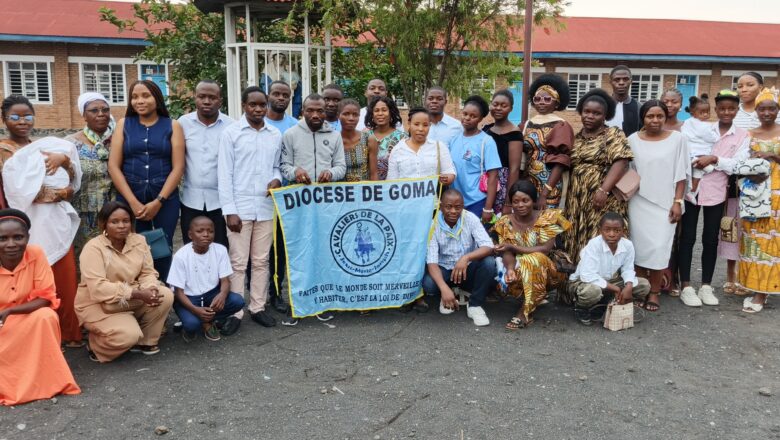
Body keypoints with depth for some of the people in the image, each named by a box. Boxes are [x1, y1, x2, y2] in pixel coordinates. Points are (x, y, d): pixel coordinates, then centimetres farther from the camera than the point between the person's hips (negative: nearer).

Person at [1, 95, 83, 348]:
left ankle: (69, 332, 19)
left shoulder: (47, 147, 16)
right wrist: (58, 192, -11)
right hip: (29, 225, -5)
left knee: (66, 280, 6)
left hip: (57, 222, 5)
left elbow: (74, 180, 12)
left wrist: (63, 159, -7)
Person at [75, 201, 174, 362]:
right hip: (98, 305, -6)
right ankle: (96, 346, 5)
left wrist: (150, 289, -26)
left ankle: (145, 342, 2)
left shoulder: (139, 241, -2)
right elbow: (98, 288, -28)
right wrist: (137, 294, -32)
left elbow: (148, 272, -1)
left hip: (131, 300, 6)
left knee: (165, 295, -18)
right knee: (129, 335, -29)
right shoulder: (93, 248, -19)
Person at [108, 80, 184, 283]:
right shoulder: (123, 124, 8)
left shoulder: (172, 126, 4)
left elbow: (178, 168, -2)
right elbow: (113, 166, 2)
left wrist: (158, 202, -10)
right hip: (130, 198, 1)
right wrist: (133, 202, -8)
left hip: (165, 198, -1)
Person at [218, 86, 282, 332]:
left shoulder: (275, 135, 9)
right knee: (238, 263, 1)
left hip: (266, 207, 4)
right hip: (240, 208, -3)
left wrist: (277, 179, -6)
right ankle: (235, 312, 10)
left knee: (261, 261, 10)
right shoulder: (230, 133, -2)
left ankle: (258, 307, 20)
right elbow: (224, 174, -5)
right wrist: (229, 210, -11)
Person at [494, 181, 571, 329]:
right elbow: (507, 252, -10)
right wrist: (510, 269, -33)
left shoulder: (547, 218, -7)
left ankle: (524, 312, -26)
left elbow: (545, 249, -16)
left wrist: (513, 247, -21)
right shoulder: (505, 222, -1)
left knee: (533, 260, -33)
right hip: (519, 268, 2)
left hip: (545, 271, -2)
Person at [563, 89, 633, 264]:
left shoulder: (614, 134, -1)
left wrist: (603, 190, -23)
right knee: (576, 243, 6)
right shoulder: (576, 138, 14)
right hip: (576, 201, 5)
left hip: (603, 201, -5)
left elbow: (620, 163, -13)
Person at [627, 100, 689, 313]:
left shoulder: (677, 139, -1)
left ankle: (654, 292, 8)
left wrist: (677, 202, -5)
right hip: (639, 203, 1)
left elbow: (681, 174, 0)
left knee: (659, 247, -5)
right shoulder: (633, 140, 2)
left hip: (665, 203, -1)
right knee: (640, 246, 2)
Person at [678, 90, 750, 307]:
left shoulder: (743, 136, 5)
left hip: (716, 192, 1)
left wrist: (714, 159, -18)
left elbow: (739, 165, -7)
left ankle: (706, 286, 20)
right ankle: (686, 287, 9)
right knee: (687, 238, 2)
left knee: (710, 240, 8)